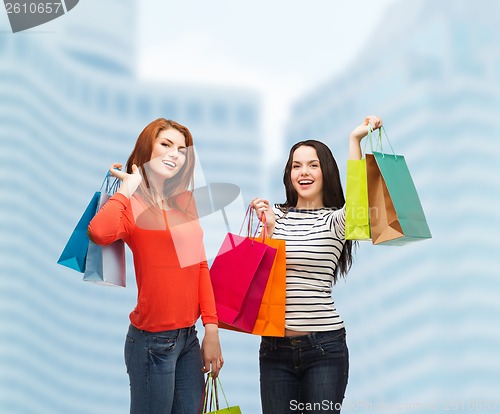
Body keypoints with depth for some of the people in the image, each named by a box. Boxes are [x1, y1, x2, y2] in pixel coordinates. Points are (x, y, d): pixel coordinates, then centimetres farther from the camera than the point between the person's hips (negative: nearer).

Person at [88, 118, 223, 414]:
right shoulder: (131, 205, -10)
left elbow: (200, 266, 9)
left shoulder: (185, 201, 8)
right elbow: (100, 233, -33)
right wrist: (127, 189, -17)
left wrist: (212, 328, 3)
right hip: (153, 340, -6)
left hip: (189, 335, 6)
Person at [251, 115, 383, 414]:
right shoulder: (276, 216, 8)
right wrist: (269, 228, -12)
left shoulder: (335, 221, 0)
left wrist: (355, 139, -21)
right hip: (275, 346, 3)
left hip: (324, 346, -2)